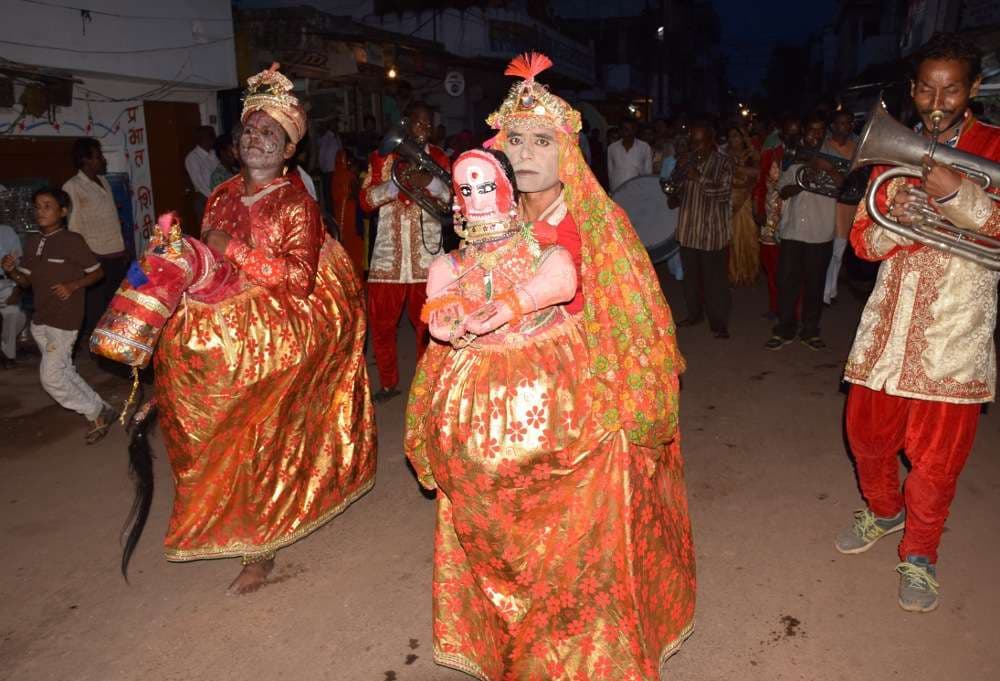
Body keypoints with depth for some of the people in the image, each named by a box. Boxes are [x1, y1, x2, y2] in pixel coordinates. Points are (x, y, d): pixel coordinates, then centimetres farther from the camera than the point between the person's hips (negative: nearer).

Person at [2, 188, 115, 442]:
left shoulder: (72, 241, -12)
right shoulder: (32, 242, 7)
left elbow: (97, 272, -6)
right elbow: (27, 281, 14)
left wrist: (72, 286, -19)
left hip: (65, 320, -7)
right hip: (39, 320, 7)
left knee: (50, 377, -6)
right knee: (64, 373, 13)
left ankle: (97, 413, 11)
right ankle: (99, 412, 26)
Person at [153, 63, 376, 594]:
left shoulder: (297, 204, -7)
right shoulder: (221, 198, 12)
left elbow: (299, 276, -18)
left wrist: (234, 250, -19)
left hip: (276, 337, -6)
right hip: (223, 335, 6)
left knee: (261, 433, -6)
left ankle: (260, 548, 6)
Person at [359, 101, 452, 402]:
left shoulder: (439, 158, 10)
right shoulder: (382, 156, 9)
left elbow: (454, 199, 1)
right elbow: (365, 201, -1)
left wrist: (430, 182, -17)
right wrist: (397, 182, -15)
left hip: (427, 252, 0)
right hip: (388, 252, 1)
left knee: (427, 321, 2)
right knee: (381, 321, 3)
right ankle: (389, 383, 19)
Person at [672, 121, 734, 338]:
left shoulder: (723, 163, -5)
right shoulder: (686, 160, 10)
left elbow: (724, 193, -14)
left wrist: (699, 178, -22)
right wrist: (679, 172, -7)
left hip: (712, 231, -5)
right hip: (688, 229, 5)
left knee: (715, 278, -3)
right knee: (690, 276, 14)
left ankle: (719, 322, 6)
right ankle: (694, 314, 30)